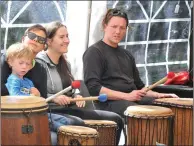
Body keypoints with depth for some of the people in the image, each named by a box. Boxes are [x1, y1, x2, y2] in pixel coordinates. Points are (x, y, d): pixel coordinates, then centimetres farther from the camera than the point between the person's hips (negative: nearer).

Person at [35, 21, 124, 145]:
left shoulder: (65, 63, 18)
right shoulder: (38, 63, -9)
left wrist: (76, 96, 5)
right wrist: (54, 98, -27)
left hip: (69, 109, 9)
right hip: (51, 111, -9)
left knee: (115, 119, 0)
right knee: (79, 124, -39)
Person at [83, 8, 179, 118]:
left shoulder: (127, 55, 23)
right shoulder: (94, 52, -1)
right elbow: (93, 87, -13)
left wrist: (157, 95, 10)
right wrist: (126, 96, -19)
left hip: (135, 100, 8)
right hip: (110, 102, -8)